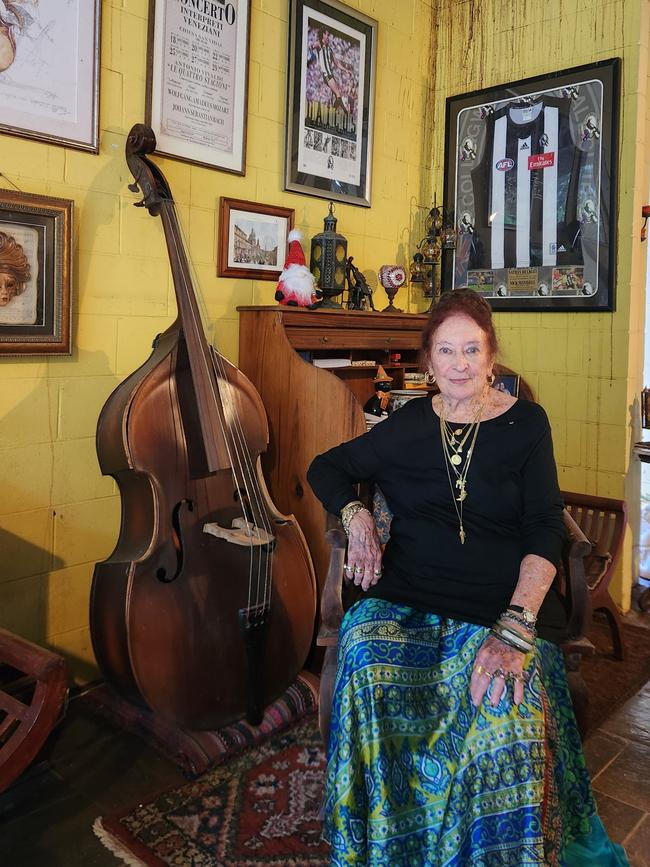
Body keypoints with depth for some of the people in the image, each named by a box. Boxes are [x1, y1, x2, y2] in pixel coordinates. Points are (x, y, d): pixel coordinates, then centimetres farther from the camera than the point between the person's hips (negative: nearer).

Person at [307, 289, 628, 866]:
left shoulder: (525, 422, 5)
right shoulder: (408, 425, 10)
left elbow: (545, 531, -4)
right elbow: (326, 468, 20)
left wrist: (515, 627, -19)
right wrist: (356, 517, -2)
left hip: (503, 604, -1)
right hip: (406, 598, 2)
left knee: (506, 708, -32)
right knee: (363, 657, -29)